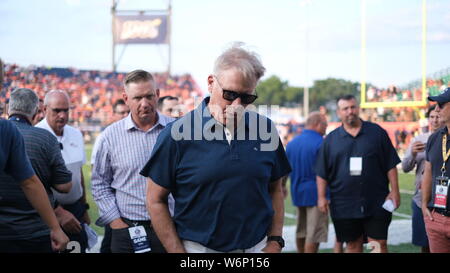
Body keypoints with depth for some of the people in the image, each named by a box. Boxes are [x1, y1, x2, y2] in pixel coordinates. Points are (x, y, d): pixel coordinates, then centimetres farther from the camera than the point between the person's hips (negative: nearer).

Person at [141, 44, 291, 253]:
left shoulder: (264, 129, 0)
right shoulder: (177, 134, -9)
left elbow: (275, 189, 10)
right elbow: (156, 200, -5)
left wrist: (275, 242, 2)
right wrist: (177, 251, -8)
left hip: (258, 246, 3)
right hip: (198, 248, -2)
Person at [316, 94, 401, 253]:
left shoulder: (377, 133, 4)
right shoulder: (331, 139, 7)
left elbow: (391, 165, 4)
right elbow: (322, 172, 7)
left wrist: (394, 191, -2)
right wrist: (321, 197, 0)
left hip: (376, 203, -1)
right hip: (344, 204, 1)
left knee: (379, 243, -2)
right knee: (353, 244, 9)